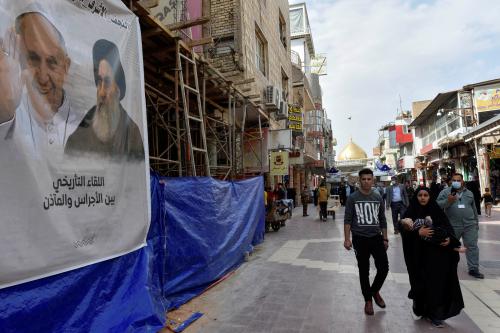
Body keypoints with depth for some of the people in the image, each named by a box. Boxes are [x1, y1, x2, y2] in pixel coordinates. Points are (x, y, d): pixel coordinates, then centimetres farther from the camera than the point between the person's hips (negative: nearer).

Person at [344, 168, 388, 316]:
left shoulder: (378, 197, 5)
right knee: (364, 271, 7)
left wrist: (385, 239, 10)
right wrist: (347, 239, -11)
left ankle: (375, 291, 31)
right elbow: (347, 220, -5)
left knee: (384, 268, 2)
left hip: (376, 237, 3)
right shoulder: (353, 198, -5)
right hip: (360, 239, -3)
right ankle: (368, 300, 26)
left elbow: (382, 220, 11)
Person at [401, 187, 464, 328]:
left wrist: (450, 239, -16)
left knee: (437, 281, 1)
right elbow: (404, 231, -9)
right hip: (419, 253, -1)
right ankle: (422, 308, 25)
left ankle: (434, 313, 13)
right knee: (422, 281, 4)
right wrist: (418, 233, -23)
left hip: (437, 252, 1)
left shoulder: (437, 210, 3)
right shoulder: (411, 212, -1)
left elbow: (448, 226, 1)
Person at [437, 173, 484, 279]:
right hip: (452, 226, -3)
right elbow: (438, 205, -12)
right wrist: (448, 201, -28)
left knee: (472, 246, 2)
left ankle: (473, 269, 11)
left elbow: (474, 209, 20)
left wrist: (476, 222, 21)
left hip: (470, 225, 3)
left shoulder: (469, 193, 11)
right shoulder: (445, 192, -3)